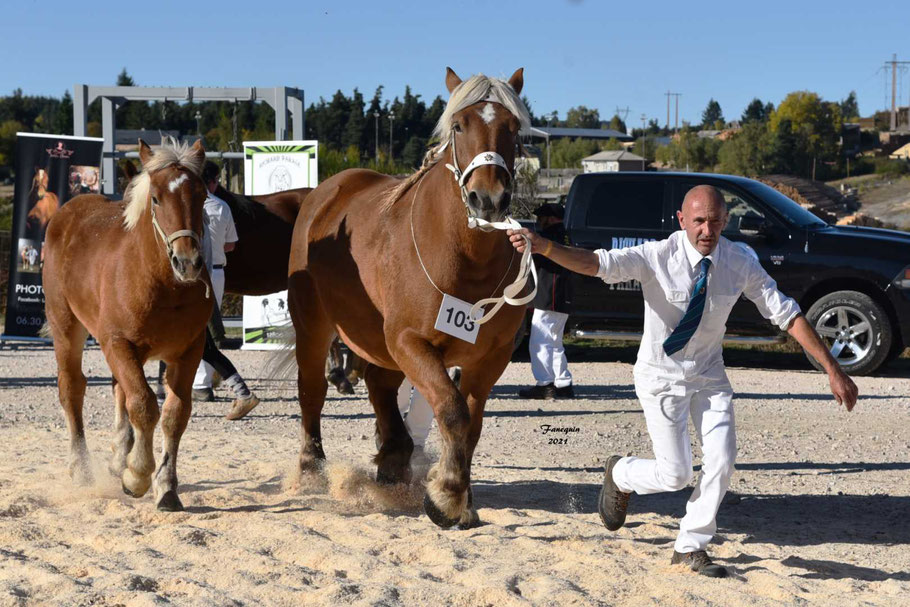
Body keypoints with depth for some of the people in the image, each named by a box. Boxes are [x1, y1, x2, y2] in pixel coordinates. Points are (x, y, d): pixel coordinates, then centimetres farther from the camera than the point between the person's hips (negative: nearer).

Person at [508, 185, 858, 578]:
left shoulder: (741, 263, -11)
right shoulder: (658, 257, -22)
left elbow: (787, 315, -8)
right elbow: (595, 263, -34)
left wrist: (832, 368, -11)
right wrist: (542, 247, -53)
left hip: (709, 374, 4)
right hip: (662, 375, -4)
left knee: (721, 462, -6)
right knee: (675, 475, -4)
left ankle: (691, 548, 15)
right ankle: (620, 474, 30)